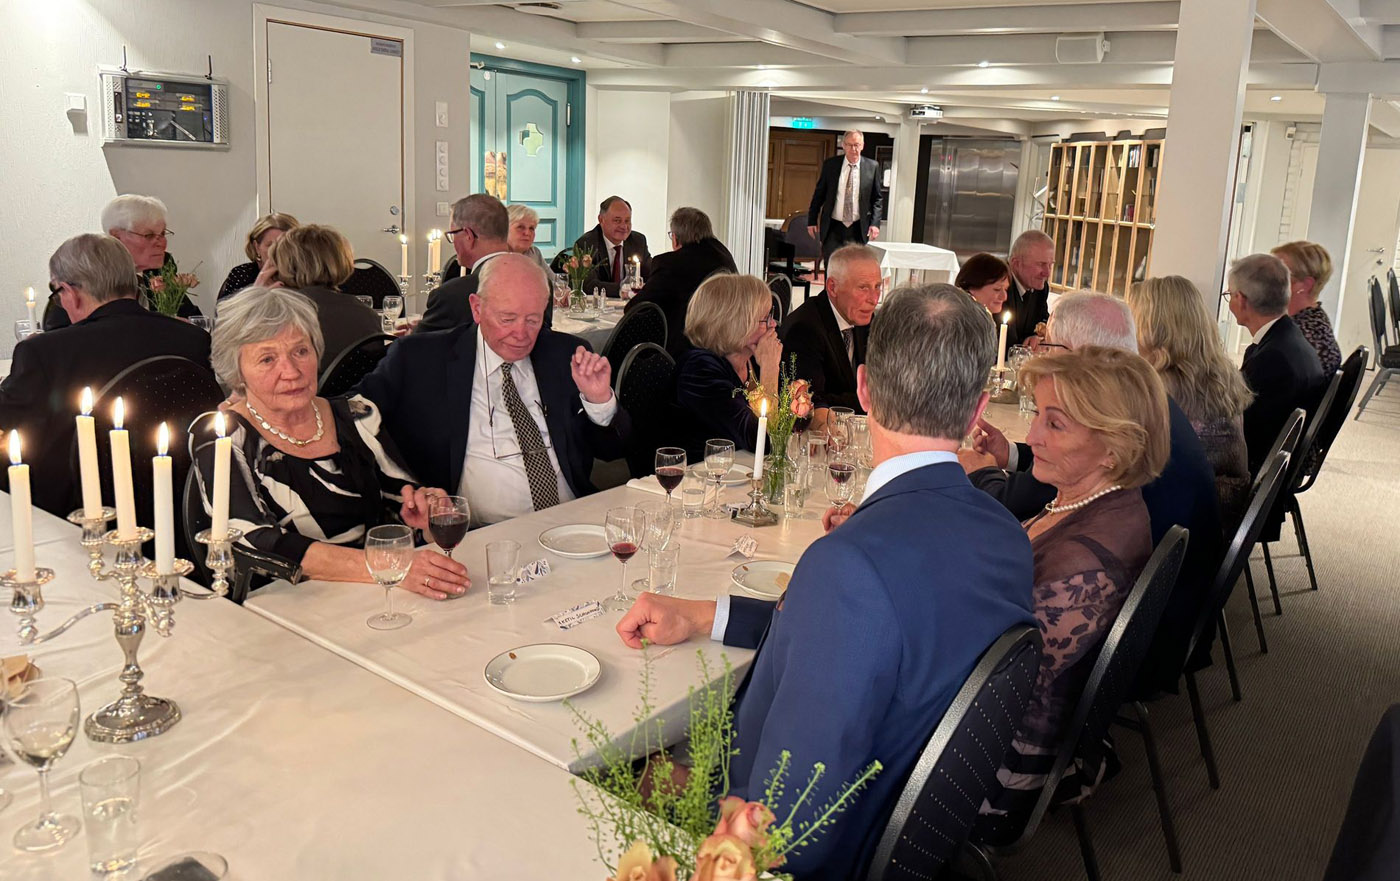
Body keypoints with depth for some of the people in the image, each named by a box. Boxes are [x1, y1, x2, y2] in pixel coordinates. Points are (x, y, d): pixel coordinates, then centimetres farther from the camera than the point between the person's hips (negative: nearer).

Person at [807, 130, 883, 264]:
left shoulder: (872, 167, 0)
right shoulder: (830, 165, 1)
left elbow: (877, 198, 5)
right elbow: (818, 194, 7)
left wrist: (875, 223, -6)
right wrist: (812, 221, 5)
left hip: (858, 229, 0)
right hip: (833, 227, 0)